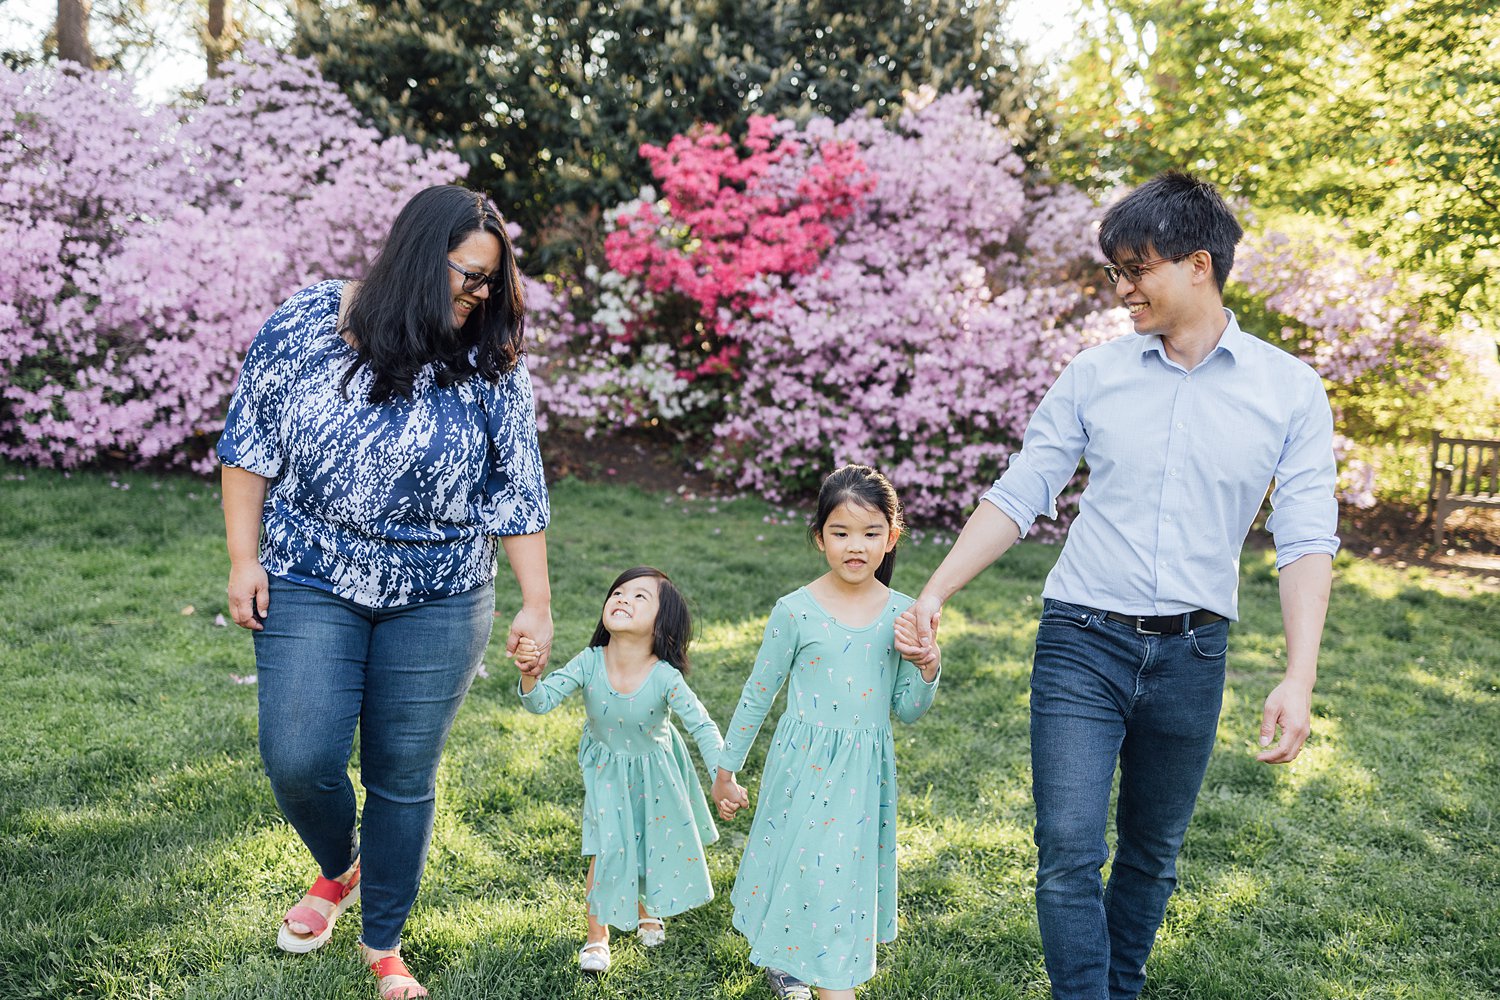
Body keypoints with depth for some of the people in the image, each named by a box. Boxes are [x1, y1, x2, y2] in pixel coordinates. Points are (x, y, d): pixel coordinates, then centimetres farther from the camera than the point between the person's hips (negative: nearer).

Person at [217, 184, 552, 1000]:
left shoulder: (493, 368, -4)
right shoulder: (305, 325, -5)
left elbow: (516, 495, -1)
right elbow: (250, 445, 1)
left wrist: (537, 604, -4)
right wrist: (244, 559, -2)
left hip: (437, 605, 0)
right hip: (310, 588, 0)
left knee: (403, 778, 7)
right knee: (298, 760, -5)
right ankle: (339, 869, 31)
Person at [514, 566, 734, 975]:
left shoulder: (665, 678, -32)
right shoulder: (589, 664, -27)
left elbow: (702, 727, -28)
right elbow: (542, 701, -27)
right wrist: (530, 677, -49)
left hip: (655, 769, 0)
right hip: (607, 771, 0)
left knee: (659, 842, 16)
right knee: (607, 847, -2)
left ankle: (648, 906, 49)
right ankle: (597, 935, 20)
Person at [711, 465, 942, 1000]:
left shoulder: (901, 614, -3)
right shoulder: (795, 611, -10)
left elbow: (906, 711, 5)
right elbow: (757, 695, 0)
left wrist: (927, 669, -15)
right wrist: (725, 770, 5)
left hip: (867, 772, 3)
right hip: (805, 765, -3)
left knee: (851, 869, 12)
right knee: (810, 865, 0)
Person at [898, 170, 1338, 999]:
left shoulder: (1290, 391, -2)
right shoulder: (1094, 375, 1)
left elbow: (1307, 540, -5)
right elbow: (1018, 495, 3)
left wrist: (1299, 677, -14)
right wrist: (936, 591, -4)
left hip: (1190, 654, 1)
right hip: (1082, 644, 0)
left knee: (1152, 853, 16)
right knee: (1069, 854, -6)